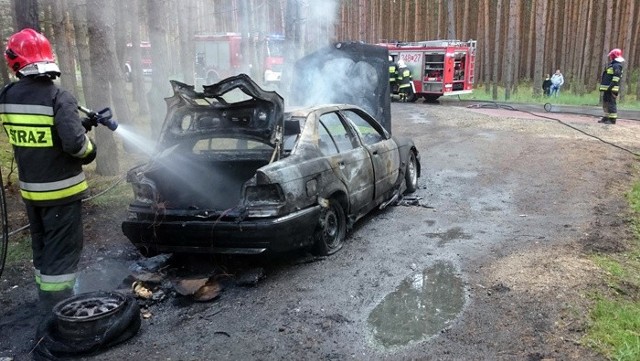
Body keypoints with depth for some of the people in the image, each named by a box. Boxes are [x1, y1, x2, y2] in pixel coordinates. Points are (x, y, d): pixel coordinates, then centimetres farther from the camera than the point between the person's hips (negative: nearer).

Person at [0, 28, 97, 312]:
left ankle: (47, 301, 33)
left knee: (41, 246, 20)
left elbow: (37, 132, 7)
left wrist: (84, 122, 7)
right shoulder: (58, 97, -19)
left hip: (30, 189, 6)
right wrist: (90, 150, -5)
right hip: (61, 190, -6)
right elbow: (75, 143, -27)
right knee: (62, 250, 3)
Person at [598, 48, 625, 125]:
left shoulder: (617, 65, -12)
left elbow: (616, 77, -21)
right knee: (605, 103, 16)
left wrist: (611, 86, -26)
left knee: (611, 103, -9)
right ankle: (606, 117, 24)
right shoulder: (612, 65, 20)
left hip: (611, 89, -11)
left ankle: (612, 119, -7)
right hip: (607, 88, 11)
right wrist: (603, 88, 22)